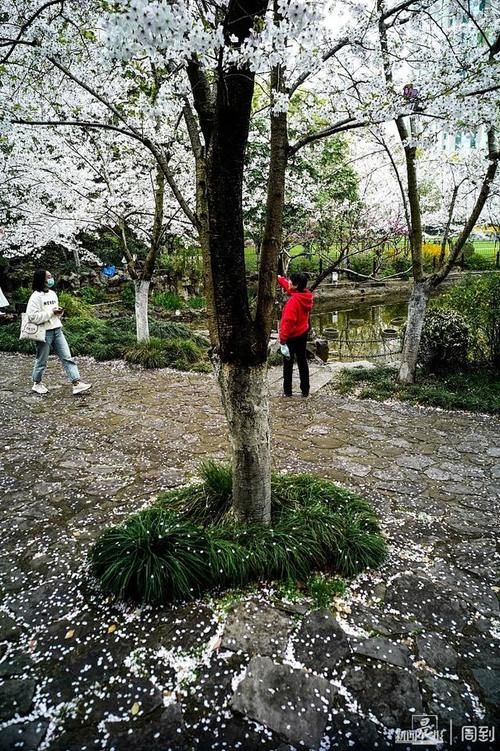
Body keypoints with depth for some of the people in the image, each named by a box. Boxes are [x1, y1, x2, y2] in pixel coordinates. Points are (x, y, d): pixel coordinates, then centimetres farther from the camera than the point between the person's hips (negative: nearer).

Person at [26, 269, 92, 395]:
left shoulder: (52, 293, 11)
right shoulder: (36, 297, -12)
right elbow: (32, 316, -20)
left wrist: (59, 312, 1)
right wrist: (51, 312, -17)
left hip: (57, 330, 7)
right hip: (44, 332, -6)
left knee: (67, 357, -2)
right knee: (42, 360, 9)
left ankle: (77, 384, -5)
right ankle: (37, 384, 29)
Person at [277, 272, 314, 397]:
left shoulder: (293, 300, -26)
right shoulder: (307, 295, -2)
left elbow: (288, 321, -28)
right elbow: (289, 287, 17)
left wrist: (282, 338, -24)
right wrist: (279, 278, 23)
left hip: (292, 336, -8)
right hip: (303, 333, 8)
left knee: (288, 363, 6)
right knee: (302, 361, 15)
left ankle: (287, 391, 13)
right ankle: (305, 390, 21)